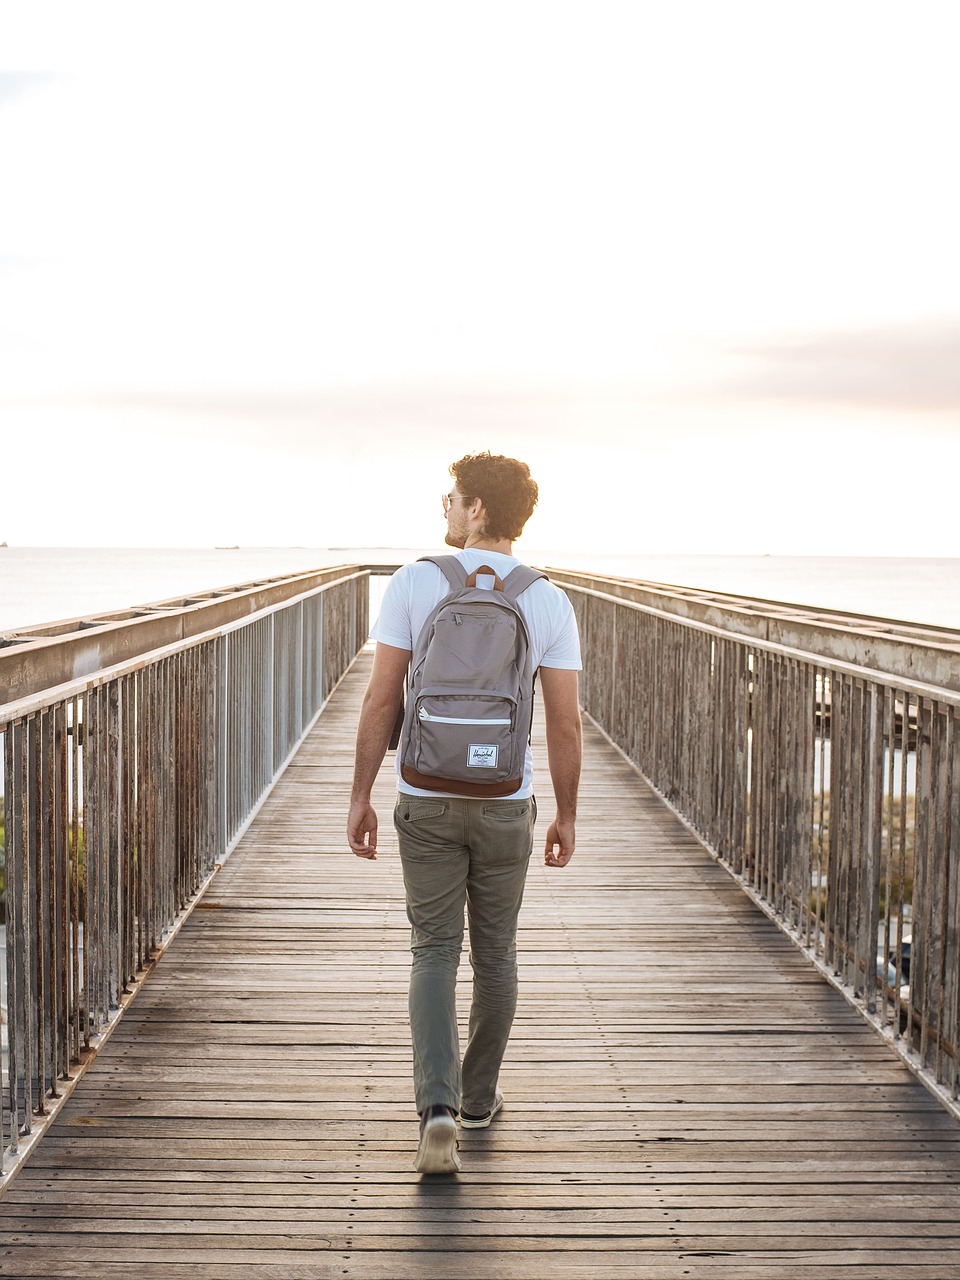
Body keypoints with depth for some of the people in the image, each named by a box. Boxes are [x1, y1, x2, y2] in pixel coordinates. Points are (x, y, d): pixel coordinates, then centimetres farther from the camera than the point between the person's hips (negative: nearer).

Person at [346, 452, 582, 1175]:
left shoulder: (414, 583, -7)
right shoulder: (549, 602, -4)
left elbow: (380, 701, -8)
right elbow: (565, 723, -4)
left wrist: (360, 796, 1)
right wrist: (568, 817, 7)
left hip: (427, 802, -1)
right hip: (506, 804, 1)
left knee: (435, 953, 5)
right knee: (495, 952, 17)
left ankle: (439, 1106, -12)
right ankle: (479, 1095, 30)